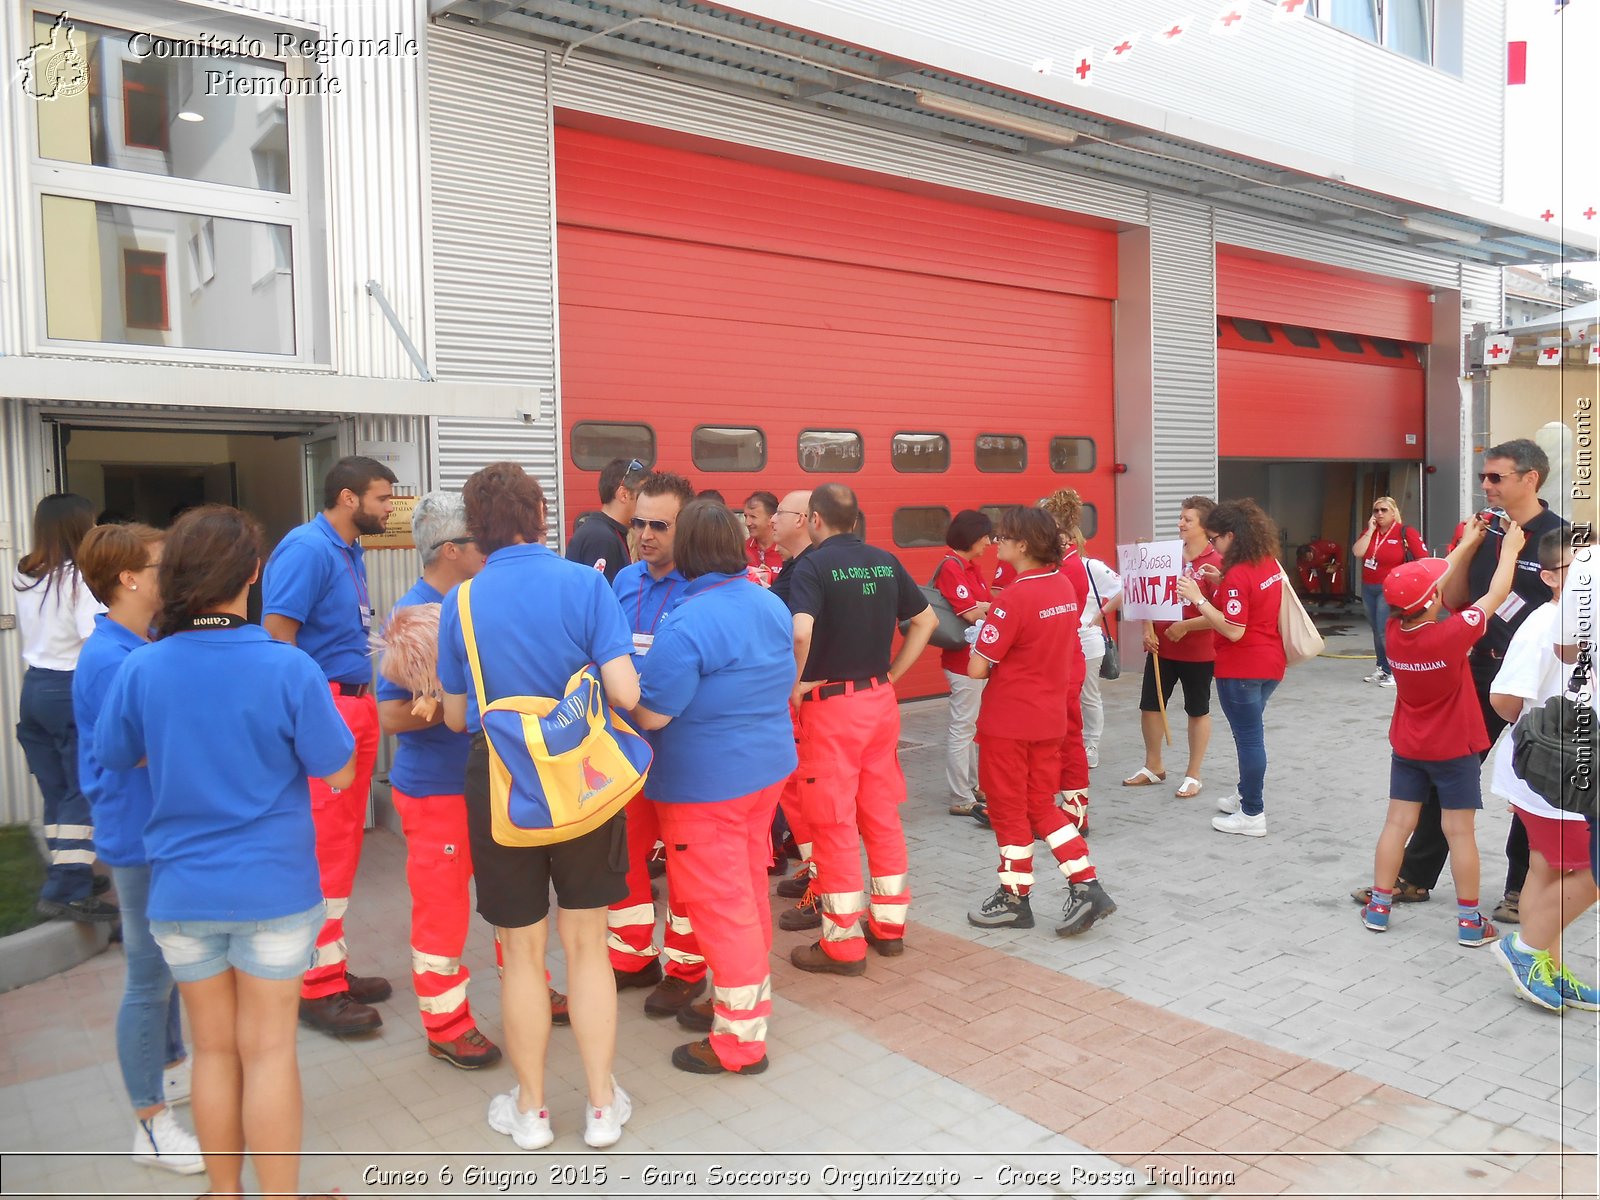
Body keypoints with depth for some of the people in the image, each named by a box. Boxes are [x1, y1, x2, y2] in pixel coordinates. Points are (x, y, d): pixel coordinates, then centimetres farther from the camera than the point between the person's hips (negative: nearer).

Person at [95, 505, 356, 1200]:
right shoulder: (288, 668, -17)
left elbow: (113, 758, 9)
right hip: (274, 888, -3)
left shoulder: (140, 669, -8)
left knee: (214, 1049, 17)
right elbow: (339, 773, -10)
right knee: (268, 1049, 9)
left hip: (180, 891, 3)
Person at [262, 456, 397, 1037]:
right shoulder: (307, 548, -12)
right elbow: (276, 635, -18)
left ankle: (332, 966, 25)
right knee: (322, 846, -4)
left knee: (342, 843, 14)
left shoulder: (349, 551, 15)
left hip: (356, 706, 9)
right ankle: (317, 988, 5)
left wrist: (370, 704, 13)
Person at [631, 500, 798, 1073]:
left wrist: (631, 682, -2)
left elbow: (651, 715, -20)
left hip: (705, 782, -8)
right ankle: (745, 999, 36)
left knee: (720, 902, 3)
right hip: (768, 766, 8)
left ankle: (741, 1040, 14)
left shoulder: (688, 623, -23)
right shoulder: (772, 605, 2)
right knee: (749, 889, 20)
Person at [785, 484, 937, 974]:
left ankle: (843, 943, 12)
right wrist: (894, 672, 12)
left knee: (834, 823, 3)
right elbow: (926, 619, 13)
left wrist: (796, 685, -14)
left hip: (830, 703, -6)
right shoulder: (885, 561, 6)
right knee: (883, 814, 15)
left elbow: (801, 631, -28)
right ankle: (889, 924, 27)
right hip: (881, 699, 6)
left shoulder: (812, 566, -12)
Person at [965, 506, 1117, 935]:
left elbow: (977, 668, -21)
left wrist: (994, 665, 0)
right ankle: (1087, 886, 12)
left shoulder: (1015, 598, -21)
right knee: (1042, 805, 18)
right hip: (1049, 717, 7)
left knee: (1009, 808, 8)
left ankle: (1015, 899, 20)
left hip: (1008, 722, -7)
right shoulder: (1064, 585, 3)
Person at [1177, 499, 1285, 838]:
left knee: (1248, 736, 0)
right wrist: (1222, 581, 9)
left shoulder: (1238, 574, -22)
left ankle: (1252, 815, 9)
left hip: (1242, 668, -9)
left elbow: (1233, 630, -25)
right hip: (1271, 662, 9)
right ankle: (1247, 794, 36)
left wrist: (1198, 598, -24)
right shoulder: (1270, 563, 5)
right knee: (1250, 731, 22)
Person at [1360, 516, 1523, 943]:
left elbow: (1433, 582, 5)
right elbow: (1495, 595, -12)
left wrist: (1467, 544, 12)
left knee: (1397, 823, 9)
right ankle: (1469, 921, 13)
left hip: (1407, 749, 4)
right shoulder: (1452, 635, -24)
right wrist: (1510, 548, 3)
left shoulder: (1393, 632, -10)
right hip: (1455, 751, -4)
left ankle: (1379, 907, 14)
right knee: (1460, 832, 4)